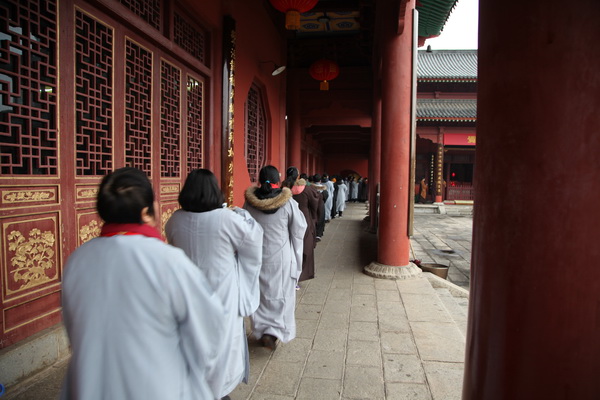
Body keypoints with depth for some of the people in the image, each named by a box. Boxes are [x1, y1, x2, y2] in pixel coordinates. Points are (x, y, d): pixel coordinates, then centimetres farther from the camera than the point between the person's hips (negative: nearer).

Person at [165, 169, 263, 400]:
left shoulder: (176, 219, -9)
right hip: (221, 292, -4)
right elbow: (253, 236, -4)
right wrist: (243, 214, 11)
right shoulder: (227, 218, -21)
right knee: (220, 340, 14)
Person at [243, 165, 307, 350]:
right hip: (281, 256, -2)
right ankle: (274, 332, 4)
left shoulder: (249, 202, -8)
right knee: (281, 294, 11)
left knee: (260, 293, 17)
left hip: (256, 256, 3)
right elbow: (299, 230, -6)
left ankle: (261, 331, 26)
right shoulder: (288, 203, -14)